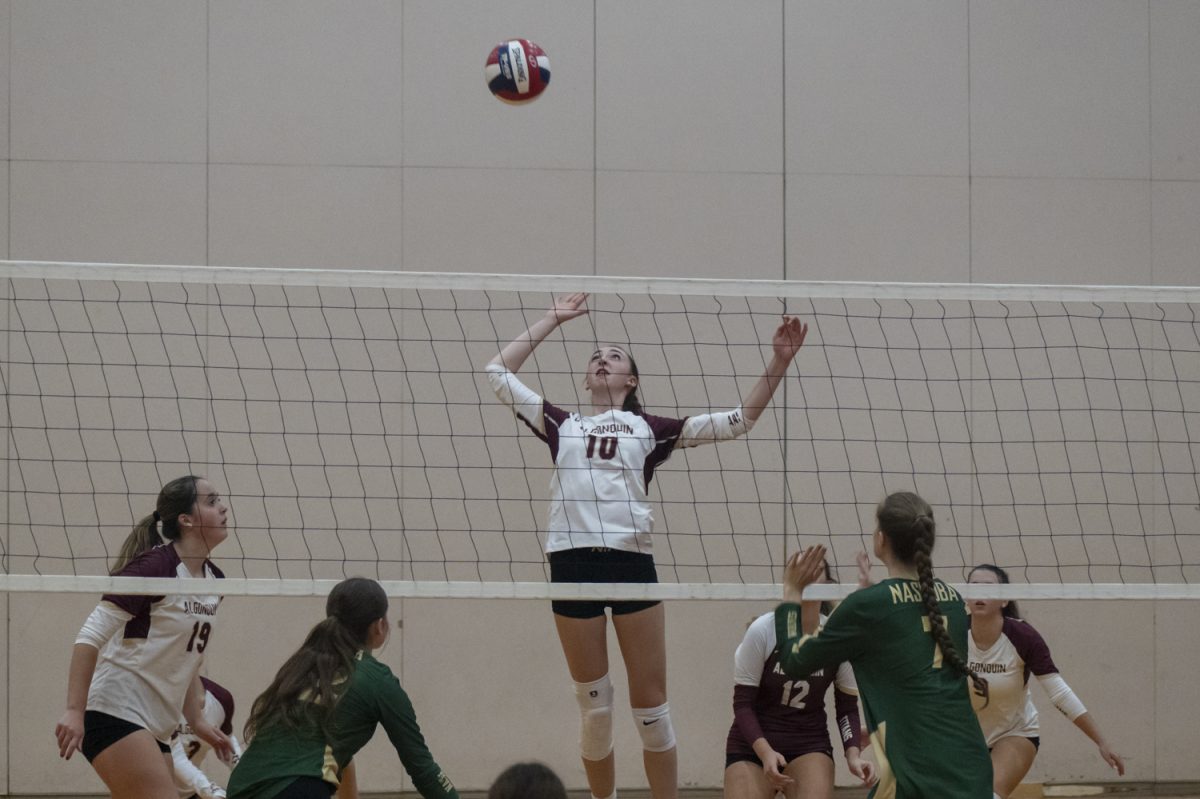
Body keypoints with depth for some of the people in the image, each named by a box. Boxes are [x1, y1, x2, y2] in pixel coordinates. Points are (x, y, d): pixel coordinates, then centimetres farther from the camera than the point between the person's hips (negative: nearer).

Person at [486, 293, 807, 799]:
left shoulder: (650, 430, 15)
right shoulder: (562, 426, 19)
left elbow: (738, 421, 13)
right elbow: (499, 372, 22)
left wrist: (778, 364, 3)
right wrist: (552, 319, 25)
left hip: (631, 562, -1)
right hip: (572, 563, 1)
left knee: (650, 707, -2)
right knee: (593, 704, 4)